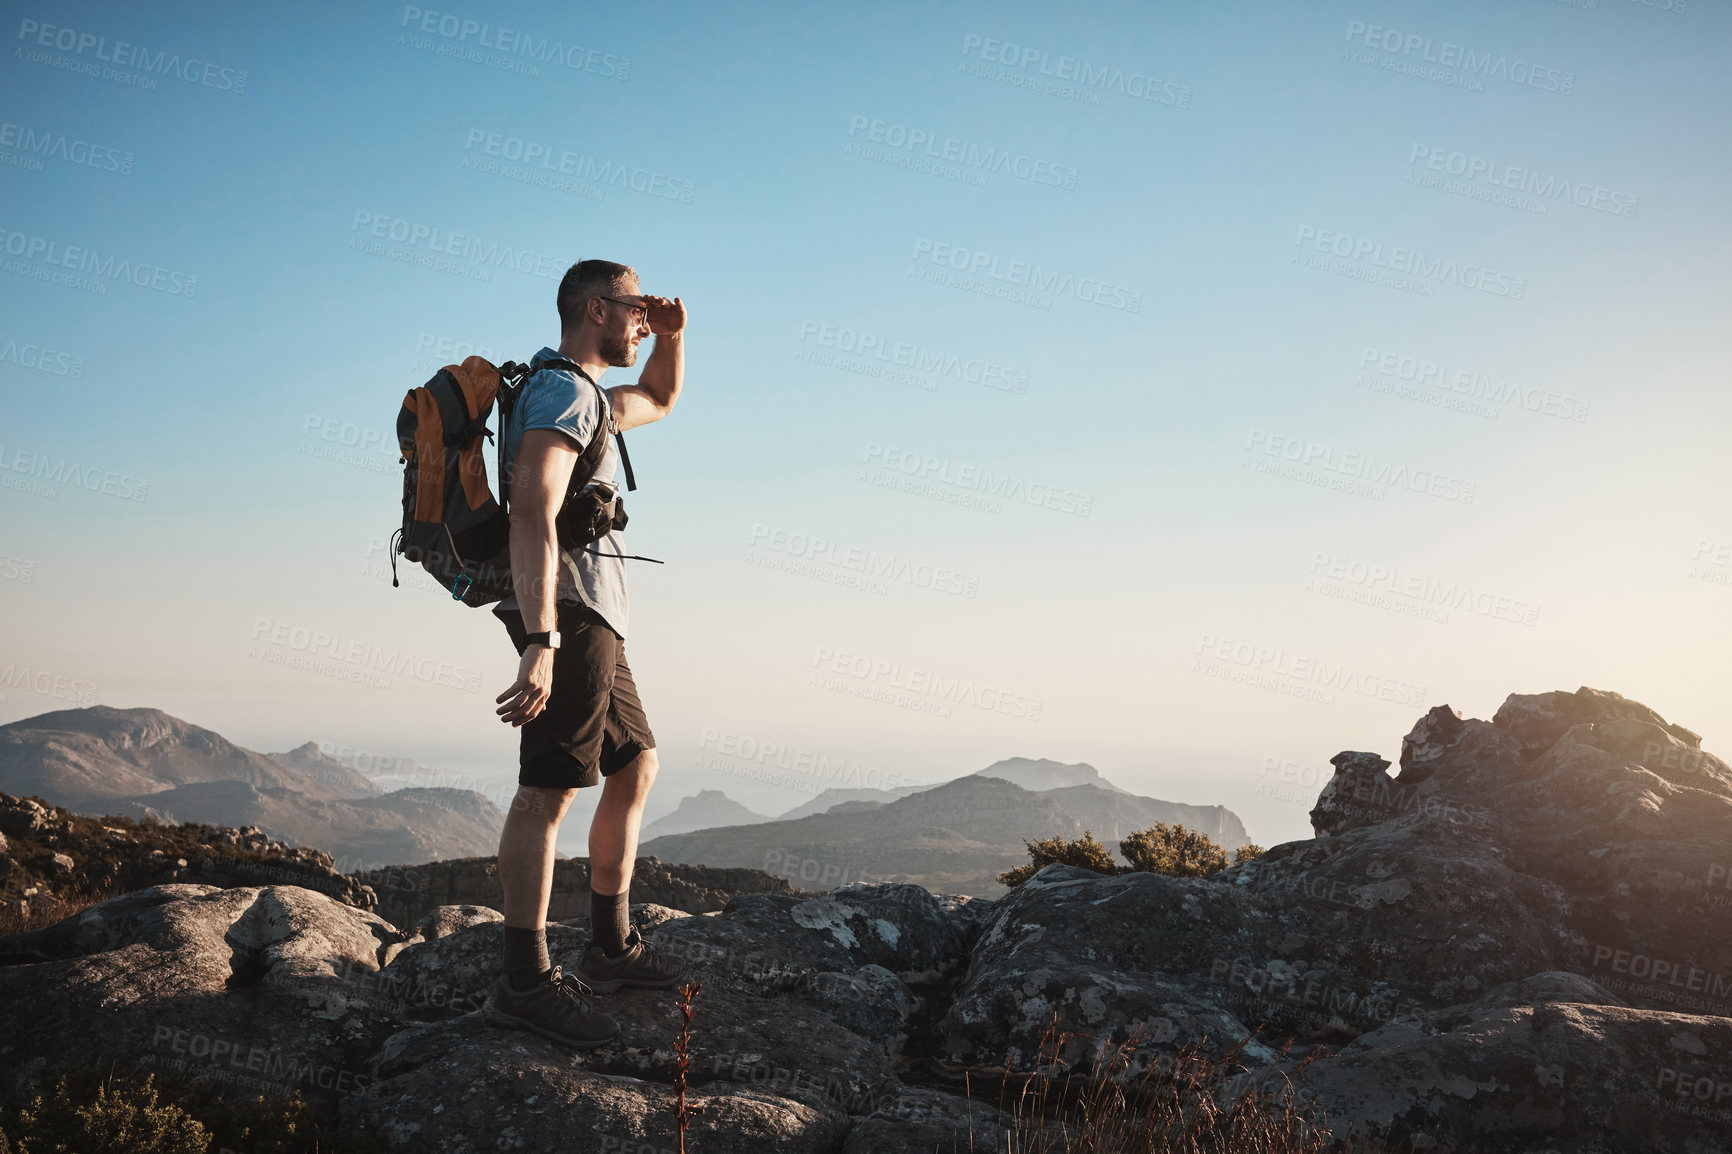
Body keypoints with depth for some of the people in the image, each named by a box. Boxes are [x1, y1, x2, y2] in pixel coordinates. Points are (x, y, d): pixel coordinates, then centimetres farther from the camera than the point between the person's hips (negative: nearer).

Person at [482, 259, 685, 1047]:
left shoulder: (585, 394, 22)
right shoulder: (563, 391, -10)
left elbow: (658, 401, 41)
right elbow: (533, 516, -24)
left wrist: (672, 337, 19)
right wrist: (539, 643, -33)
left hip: (592, 620, 11)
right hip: (569, 608, -11)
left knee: (635, 767, 15)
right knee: (550, 789, -13)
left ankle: (611, 949, 21)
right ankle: (525, 981, -13)